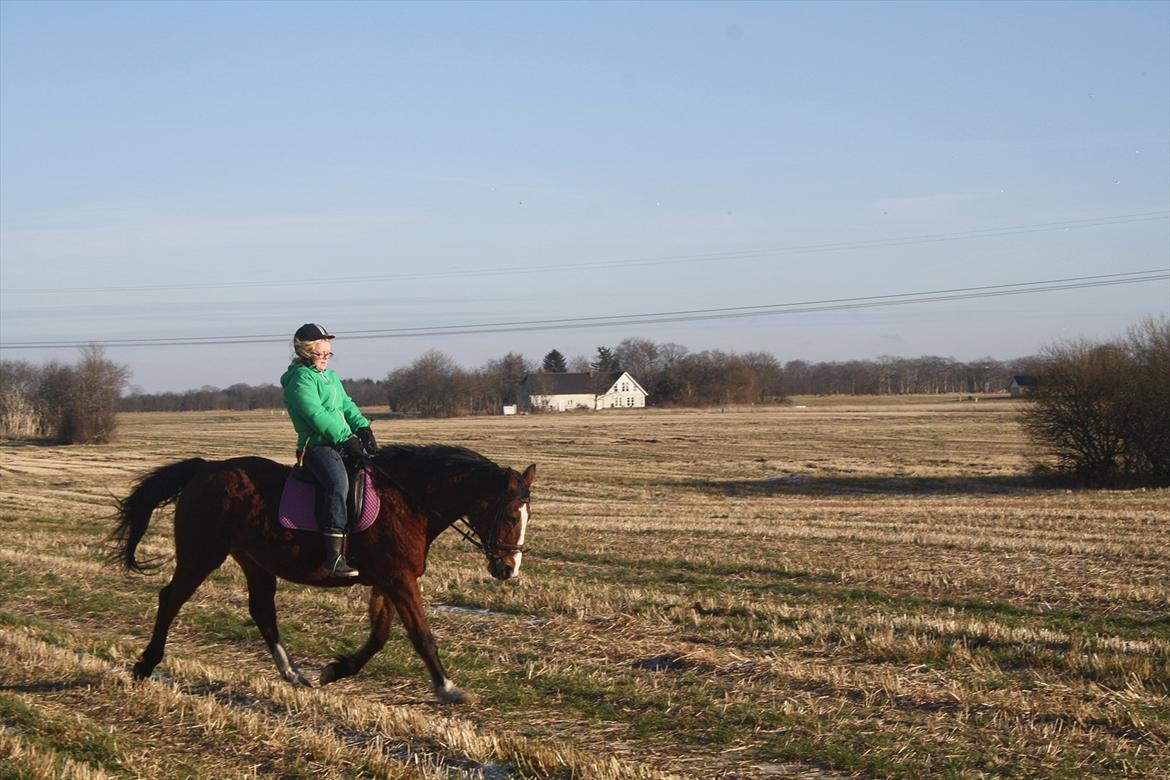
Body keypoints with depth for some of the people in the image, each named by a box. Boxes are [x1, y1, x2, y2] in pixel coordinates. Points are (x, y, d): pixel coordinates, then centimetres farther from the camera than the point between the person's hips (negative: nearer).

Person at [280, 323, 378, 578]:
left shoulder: (331, 376, 22)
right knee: (338, 482, -32)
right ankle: (334, 556, -36)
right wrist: (346, 438, -20)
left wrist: (363, 427, 3)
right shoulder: (301, 379, -7)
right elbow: (316, 414, -17)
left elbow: (347, 405, 22)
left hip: (344, 441, 10)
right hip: (317, 445, -10)